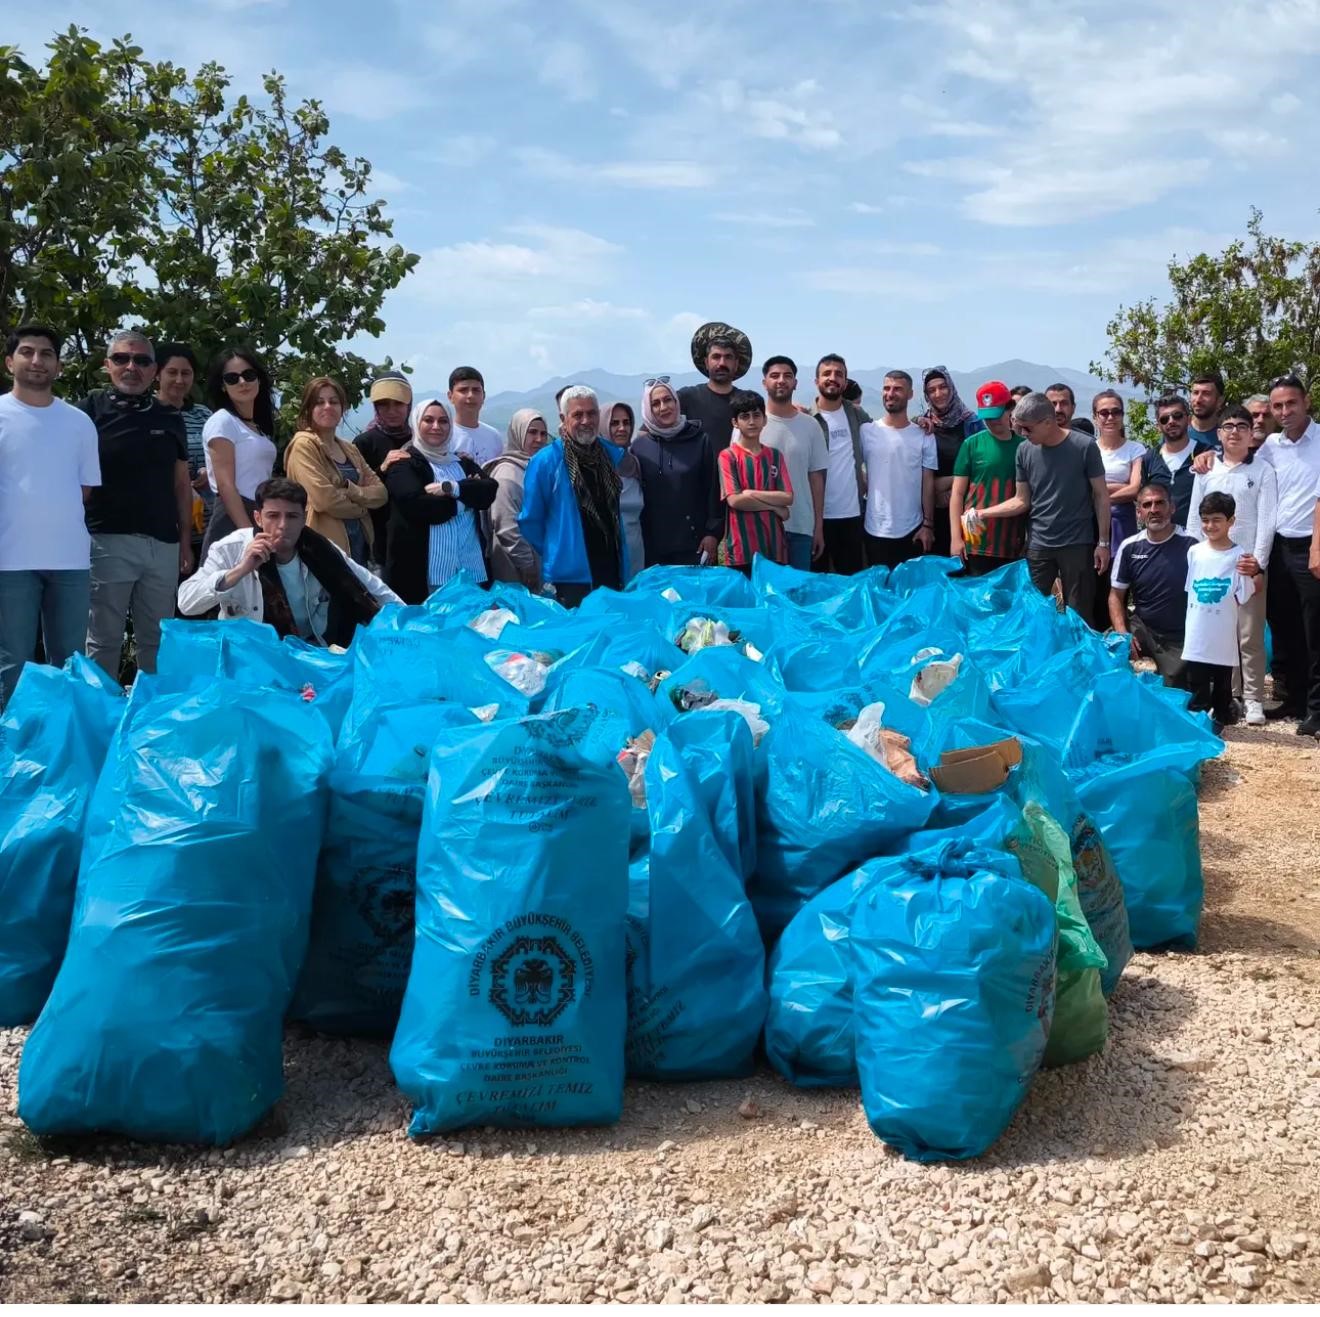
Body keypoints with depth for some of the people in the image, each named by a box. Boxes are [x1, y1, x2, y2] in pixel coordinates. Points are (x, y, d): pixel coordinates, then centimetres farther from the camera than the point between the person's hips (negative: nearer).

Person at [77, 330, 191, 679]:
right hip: (108, 540, -3)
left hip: (163, 544, 4)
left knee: (157, 640, 10)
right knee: (104, 640, 2)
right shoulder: (90, 410, 0)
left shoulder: (170, 419, 11)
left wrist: (186, 541, 10)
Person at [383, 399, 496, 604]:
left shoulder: (463, 462, 20)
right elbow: (418, 506, -14)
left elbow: (489, 491, 1)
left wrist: (452, 488, -14)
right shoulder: (403, 464, 3)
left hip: (471, 568, 5)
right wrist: (467, 496, -3)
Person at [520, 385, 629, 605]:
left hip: (613, 573, 5)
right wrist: (553, 554, 5)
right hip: (570, 578, -5)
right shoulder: (545, 461, -8)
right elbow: (530, 521, -3)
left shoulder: (613, 455, 8)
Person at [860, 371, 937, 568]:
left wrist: (928, 524, -2)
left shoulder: (924, 435, 1)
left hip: (913, 530, 1)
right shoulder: (866, 431, -1)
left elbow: (928, 482, 2)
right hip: (876, 530, 0)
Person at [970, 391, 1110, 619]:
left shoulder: (1084, 446, -8)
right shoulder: (1025, 451, 3)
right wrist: (983, 513, -5)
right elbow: (1022, 500, 8)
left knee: (1079, 614, 3)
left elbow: (1101, 495, -2)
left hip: (1077, 544, -3)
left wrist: (1103, 542, -4)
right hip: (1038, 544, 3)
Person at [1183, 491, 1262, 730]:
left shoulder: (1239, 556, -7)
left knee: (1222, 683, 11)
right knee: (1197, 683, 8)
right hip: (1196, 636, 2)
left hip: (1223, 636, -2)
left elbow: (1245, 595, -6)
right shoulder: (1194, 552, 2)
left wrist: (1255, 574, -18)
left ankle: (1221, 718, 23)